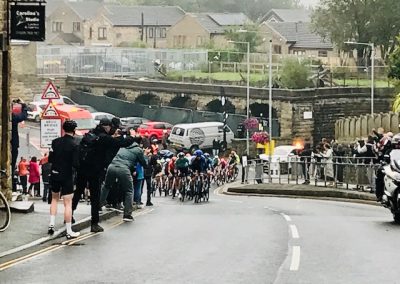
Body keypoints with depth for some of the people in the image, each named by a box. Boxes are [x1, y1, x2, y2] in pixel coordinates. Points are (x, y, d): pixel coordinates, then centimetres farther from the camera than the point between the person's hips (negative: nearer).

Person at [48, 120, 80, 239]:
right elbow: (75, 164, -17)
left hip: (54, 174, 5)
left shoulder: (55, 142, -2)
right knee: (68, 203, -2)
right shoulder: (74, 145, -15)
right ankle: (69, 232, -2)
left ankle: (51, 225, 17)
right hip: (67, 176, -5)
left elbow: (50, 159, 2)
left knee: (54, 198, 23)